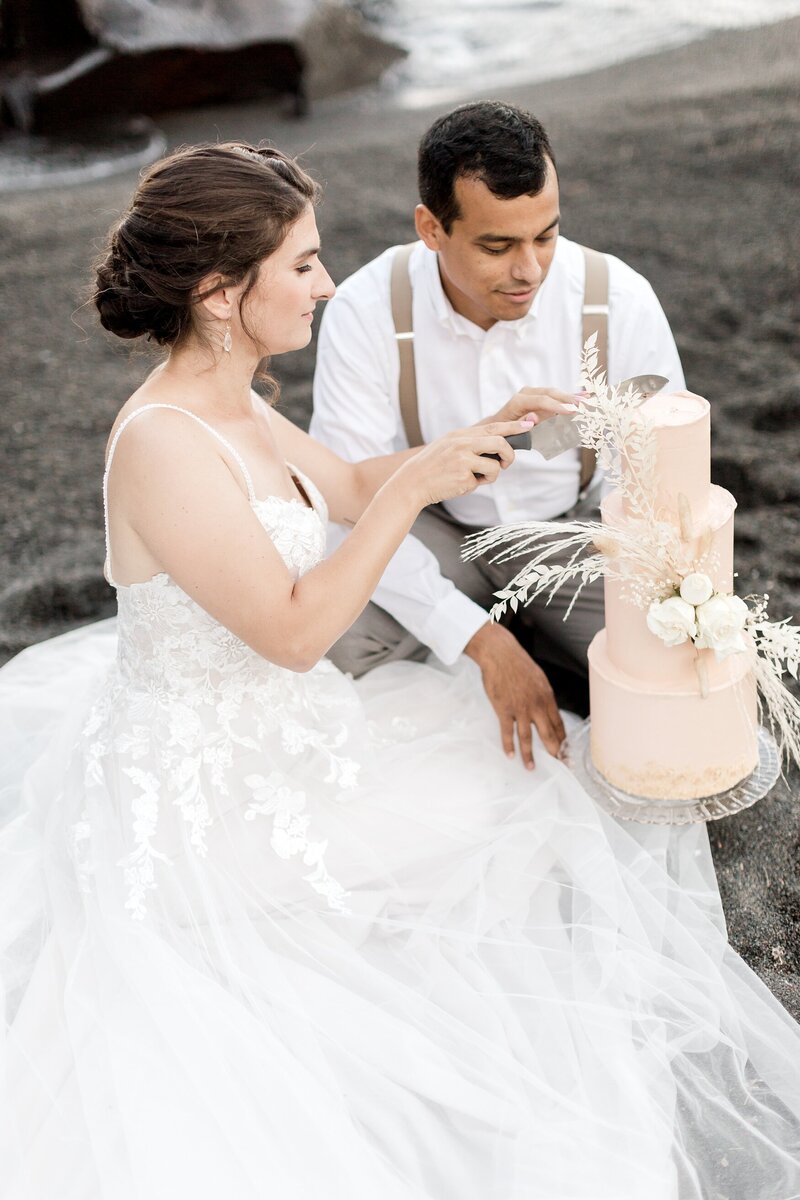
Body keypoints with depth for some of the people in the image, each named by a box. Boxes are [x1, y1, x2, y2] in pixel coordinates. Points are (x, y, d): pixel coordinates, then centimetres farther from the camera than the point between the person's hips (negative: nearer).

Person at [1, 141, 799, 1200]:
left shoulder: (228, 407, 2)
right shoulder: (161, 444, -28)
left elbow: (350, 488, 16)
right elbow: (294, 631, -28)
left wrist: (488, 431, 8)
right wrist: (416, 486, -24)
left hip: (265, 729, 9)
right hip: (205, 787, -9)